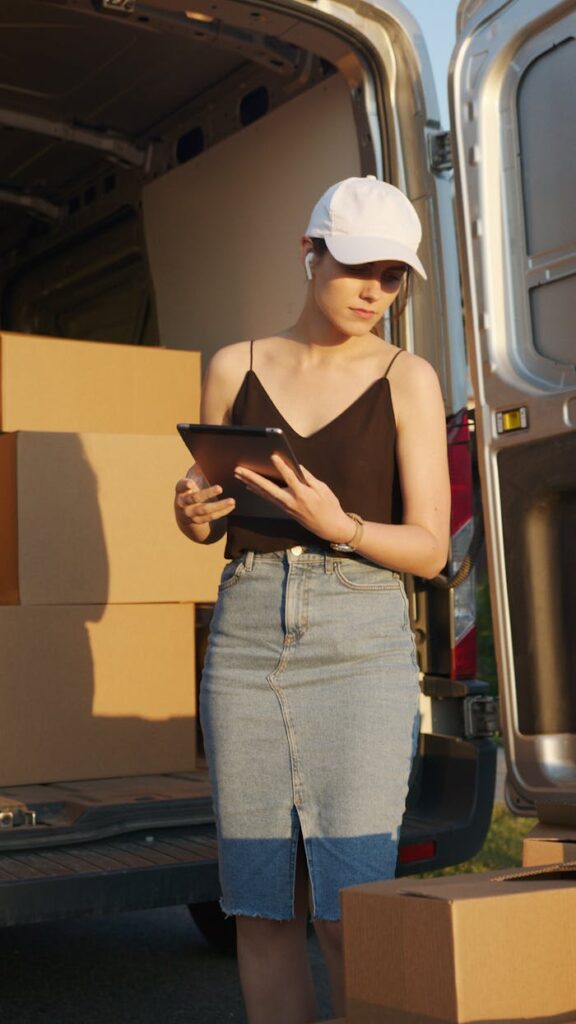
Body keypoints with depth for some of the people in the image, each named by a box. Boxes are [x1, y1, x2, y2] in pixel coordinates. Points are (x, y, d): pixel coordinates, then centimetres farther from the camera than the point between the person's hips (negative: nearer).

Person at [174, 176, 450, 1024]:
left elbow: (430, 548, -2)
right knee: (261, 904, 4)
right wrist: (191, 509, -8)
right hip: (246, 637, 3)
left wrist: (337, 524, -20)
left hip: (362, 644, -2)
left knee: (348, 906, -6)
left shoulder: (407, 379, 1)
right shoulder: (236, 369, 9)